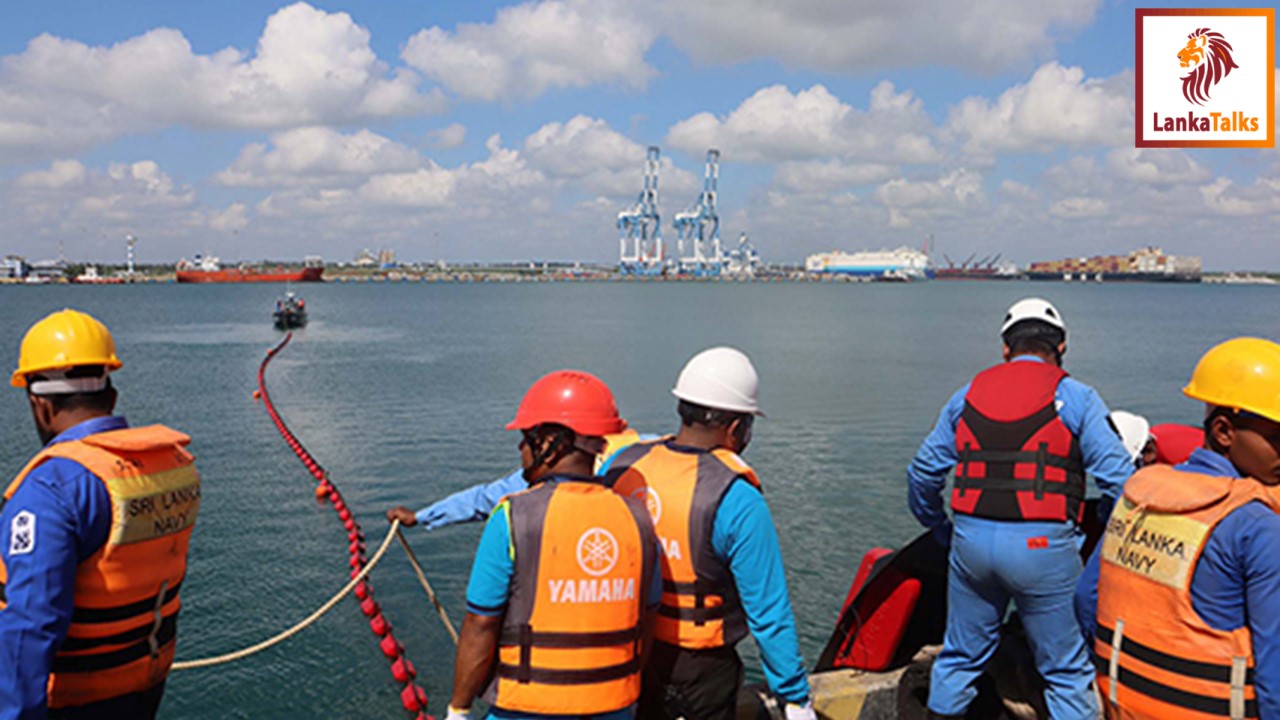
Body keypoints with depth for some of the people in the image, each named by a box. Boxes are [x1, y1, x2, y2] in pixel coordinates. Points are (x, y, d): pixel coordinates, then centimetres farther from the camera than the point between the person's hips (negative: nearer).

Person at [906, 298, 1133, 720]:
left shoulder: (967, 395, 10)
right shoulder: (1075, 397, 0)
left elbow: (923, 472, 13)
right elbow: (1119, 480, -6)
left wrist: (939, 530, 27)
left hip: (970, 539, 4)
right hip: (1042, 545, -3)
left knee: (961, 654, 19)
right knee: (1065, 670, 11)